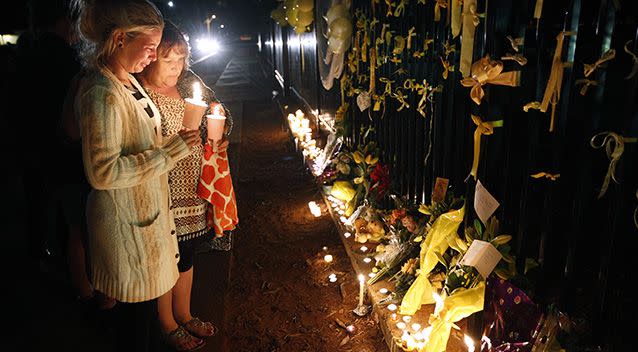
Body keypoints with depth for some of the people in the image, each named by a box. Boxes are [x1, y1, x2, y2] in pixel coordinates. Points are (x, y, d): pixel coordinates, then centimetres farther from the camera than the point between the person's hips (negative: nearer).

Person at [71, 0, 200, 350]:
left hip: (146, 209, 9)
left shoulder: (129, 82, 8)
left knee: (144, 303, 23)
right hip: (126, 220, -9)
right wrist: (170, 151, -24)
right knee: (137, 307, 9)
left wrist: (172, 144, 9)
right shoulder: (102, 93, -23)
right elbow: (103, 171, -27)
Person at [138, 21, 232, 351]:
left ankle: (183, 314, 44)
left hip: (194, 188, 7)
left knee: (186, 254, 22)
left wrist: (220, 136, -6)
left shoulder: (188, 81, 2)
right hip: (163, 194, -7)